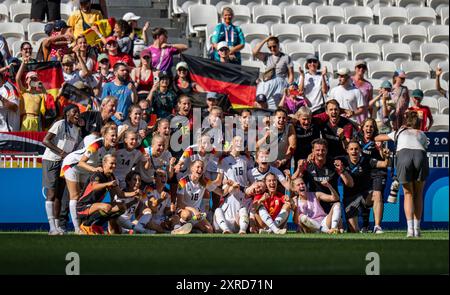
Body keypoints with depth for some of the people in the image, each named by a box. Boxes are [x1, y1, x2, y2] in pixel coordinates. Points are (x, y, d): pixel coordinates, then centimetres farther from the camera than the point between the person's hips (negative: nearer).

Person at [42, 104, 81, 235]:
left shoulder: (77, 130, 14)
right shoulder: (59, 124, -10)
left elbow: (76, 148, 19)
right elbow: (45, 141, -16)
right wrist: (62, 152, -19)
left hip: (65, 163, 8)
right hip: (51, 161, -8)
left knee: (59, 195, 8)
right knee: (51, 193, -9)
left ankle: (57, 225, 11)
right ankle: (52, 227, -14)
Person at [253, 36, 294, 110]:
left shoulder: (286, 58, 11)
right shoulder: (267, 57, 19)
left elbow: (291, 75, 8)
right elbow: (255, 52, 4)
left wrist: (288, 87, -5)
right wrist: (265, 40, 8)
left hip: (280, 84, -3)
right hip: (266, 84, 3)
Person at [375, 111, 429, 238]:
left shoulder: (399, 132, 34)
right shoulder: (422, 134, 34)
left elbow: (377, 138, 45)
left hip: (404, 155, 0)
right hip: (421, 155, 0)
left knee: (408, 194, 12)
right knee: (418, 194, 15)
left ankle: (410, 229, -1)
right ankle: (417, 229, 10)